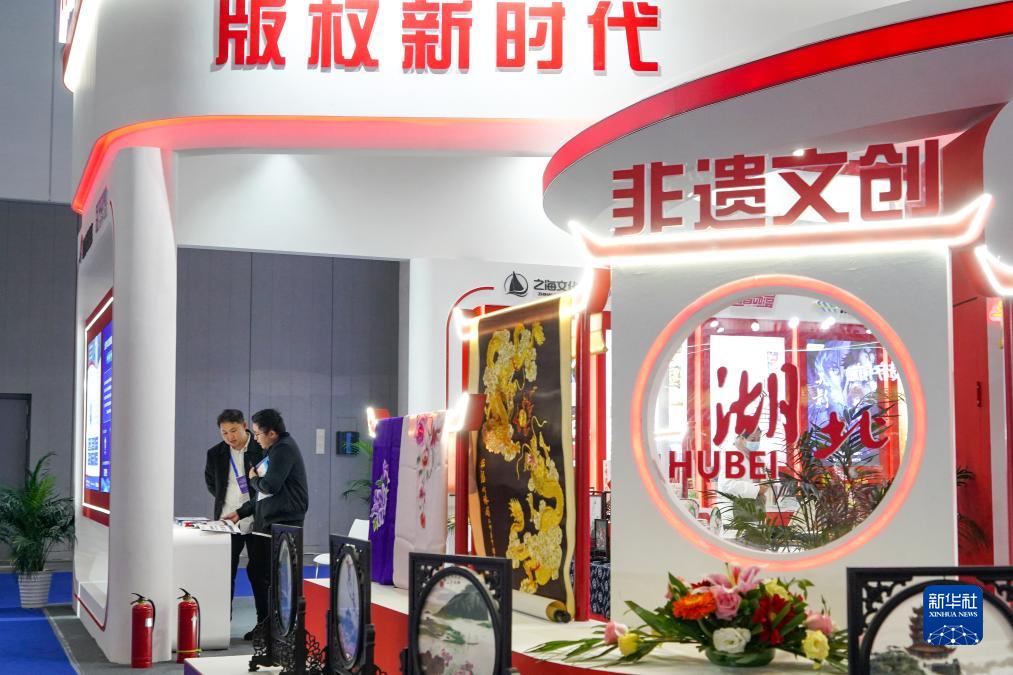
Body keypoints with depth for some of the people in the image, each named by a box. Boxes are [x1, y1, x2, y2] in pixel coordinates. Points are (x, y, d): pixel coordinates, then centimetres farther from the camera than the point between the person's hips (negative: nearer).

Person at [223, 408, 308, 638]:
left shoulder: (284, 449, -13)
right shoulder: (274, 450, 18)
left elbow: (270, 486, -22)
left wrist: (253, 478, -1)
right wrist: (241, 513, 20)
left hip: (282, 524, -10)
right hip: (266, 523, 10)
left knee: (272, 578, -5)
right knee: (256, 572, 13)